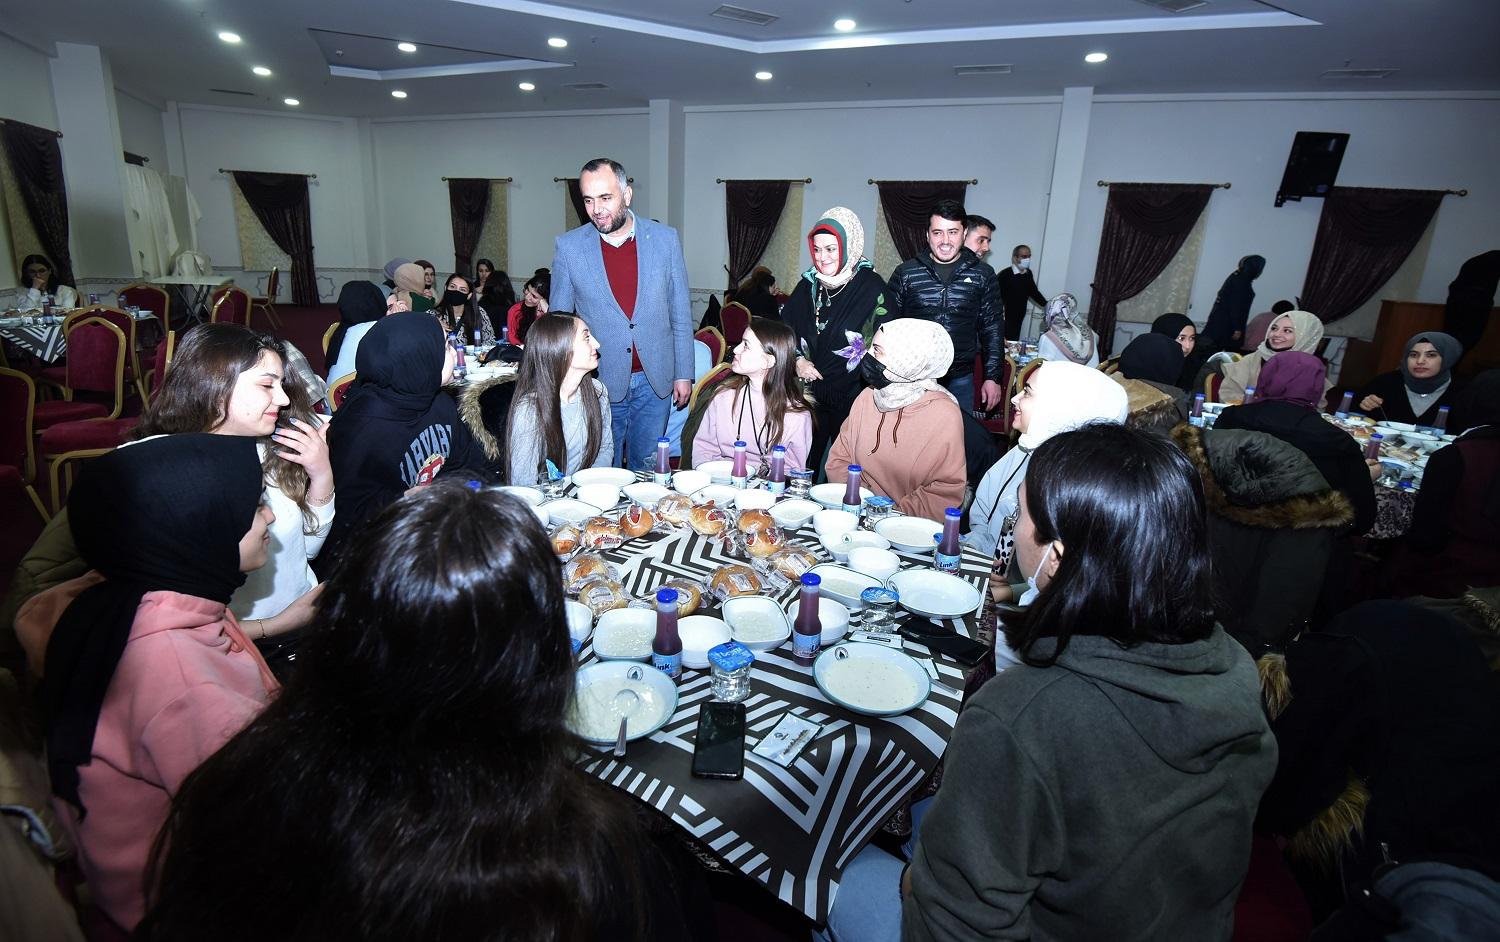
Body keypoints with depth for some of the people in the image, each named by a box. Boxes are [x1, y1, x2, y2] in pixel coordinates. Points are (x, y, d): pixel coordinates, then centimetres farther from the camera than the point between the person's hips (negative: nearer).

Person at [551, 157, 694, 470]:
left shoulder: (665, 239, -1)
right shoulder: (569, 246, -3)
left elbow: (680, 314, 4)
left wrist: (683, 374, 3)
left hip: (655, 381, 1)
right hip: (599, 382, -1)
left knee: (648, 467, 13)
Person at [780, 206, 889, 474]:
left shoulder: (871, 287, -8)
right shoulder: (808, 284, 8)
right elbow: (784, 325, 18)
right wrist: (798, 359, 2)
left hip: (851, 399, -4)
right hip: (809, 393, 4)